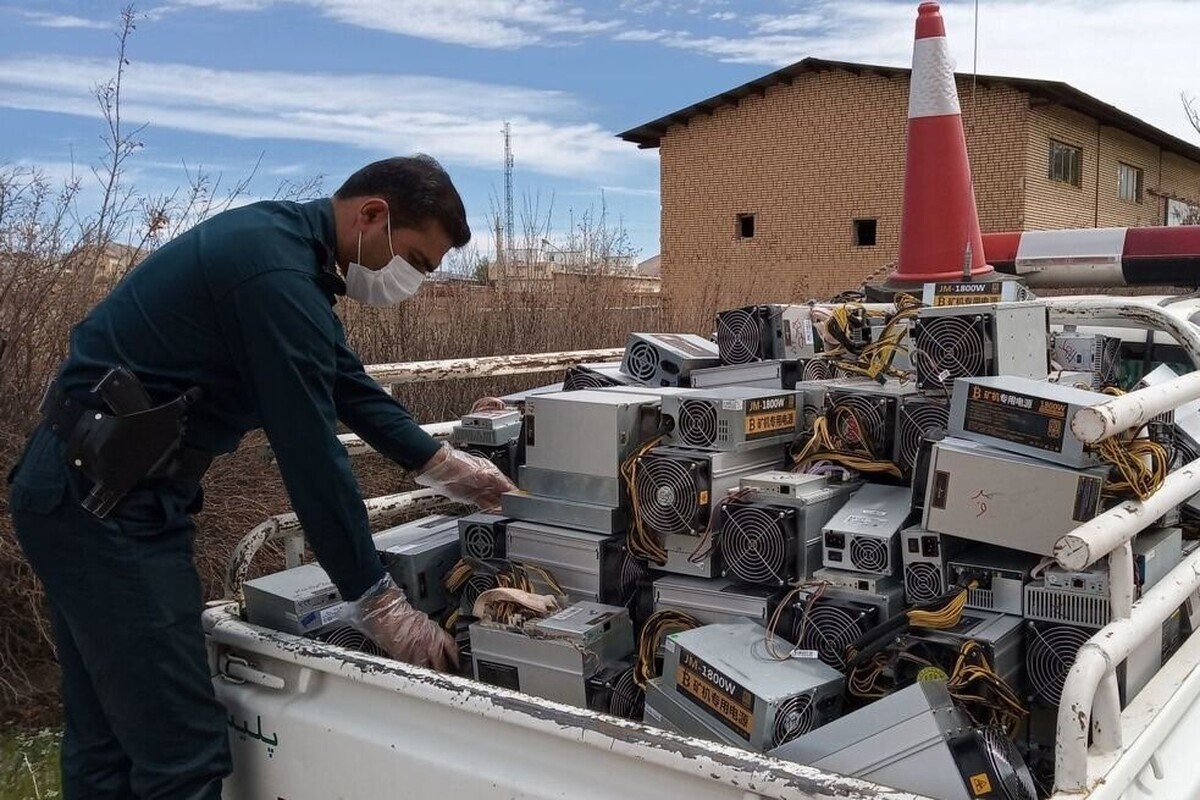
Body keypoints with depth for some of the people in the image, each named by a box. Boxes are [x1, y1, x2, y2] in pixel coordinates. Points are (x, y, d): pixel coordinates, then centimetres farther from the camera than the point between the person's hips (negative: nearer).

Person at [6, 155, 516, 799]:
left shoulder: (281, 240, 11)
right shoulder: (277, 274, -21)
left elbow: (347, 383, 21)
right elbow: (310, 454, -22)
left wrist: (440, 465, 20)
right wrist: (379, 605, -14)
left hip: (90, 488, 10)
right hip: (103, 502, -10)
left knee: (108, 743, 18)